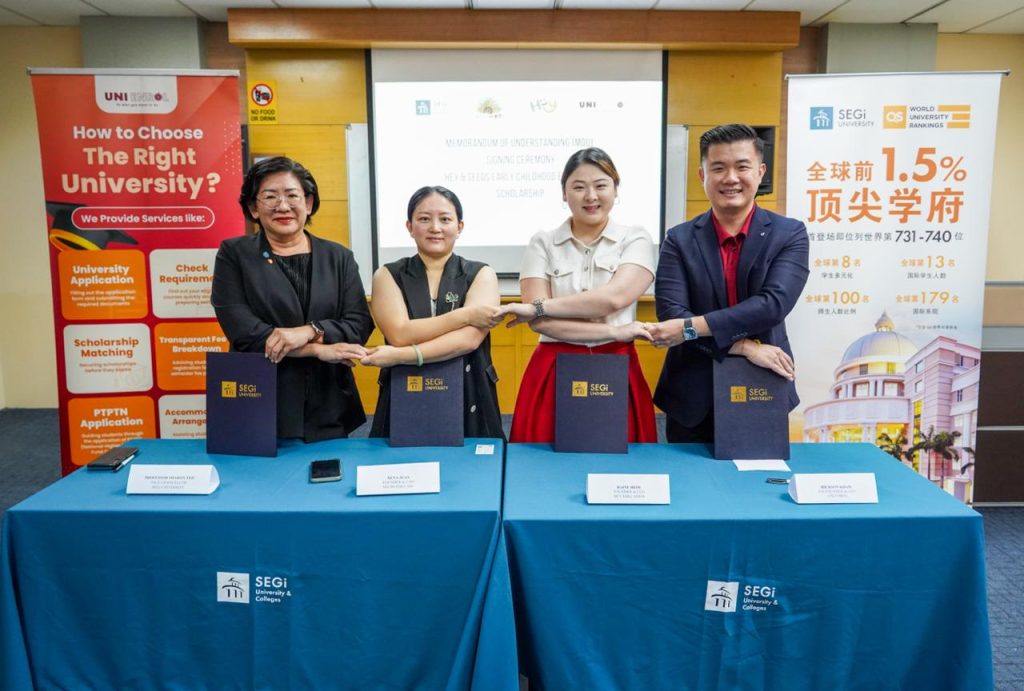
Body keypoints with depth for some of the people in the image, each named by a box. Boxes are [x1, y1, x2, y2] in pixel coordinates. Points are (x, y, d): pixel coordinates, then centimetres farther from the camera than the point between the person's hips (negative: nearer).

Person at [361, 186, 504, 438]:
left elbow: (469, 339, -14)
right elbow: (400, 335, -12)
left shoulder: (481, 274, 1)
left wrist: (401, 355, -20)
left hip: (468, 398, 0)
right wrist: (465, 315, -13)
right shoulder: (388, 275, 4)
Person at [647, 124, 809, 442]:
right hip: (693, 400, 0)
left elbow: (773, 304, -16)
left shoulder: (789, 234, -1)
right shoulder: (679, 239, -1)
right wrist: (744, 346, -21)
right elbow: (669, 313, -13)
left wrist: (691, 327, -22)